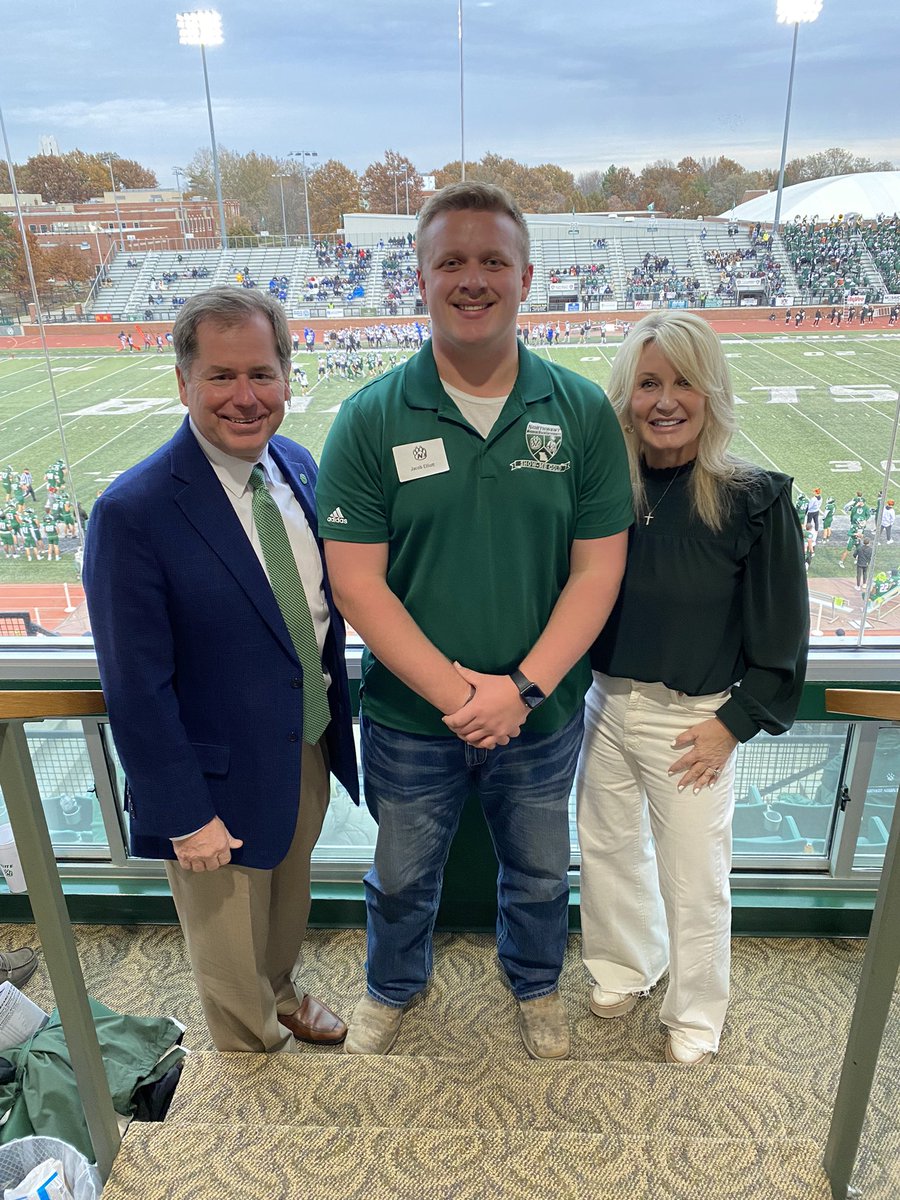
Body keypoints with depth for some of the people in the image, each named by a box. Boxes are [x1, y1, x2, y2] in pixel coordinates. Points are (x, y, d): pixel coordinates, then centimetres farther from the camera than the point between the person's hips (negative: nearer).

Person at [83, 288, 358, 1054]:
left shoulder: (298, 466, -4)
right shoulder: (133, 513, -25)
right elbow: (137, 690, -21)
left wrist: (335, 714, 6)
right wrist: (186, 815, -15)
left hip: (311, 750, 6)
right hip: (222, 781, -5)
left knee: (290, 897, 31)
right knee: (230, 956, 21)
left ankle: (283, 996, 61)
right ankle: (260, 1051, 52)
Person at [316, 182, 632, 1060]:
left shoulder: (583, 413, -8)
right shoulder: (370, 420, -12)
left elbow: (598, 567, -8)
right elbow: (356, 583, -14)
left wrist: (524, 687, -18)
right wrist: (456, 692, -19)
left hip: (543, 715, 1)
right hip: (410, 717, 0)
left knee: (539, 874, 25)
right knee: (402, 876, 23)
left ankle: (535, 985, 56)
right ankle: (394, 986, 55)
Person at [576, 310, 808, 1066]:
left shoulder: (754, 499, -13)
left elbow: (781, 634, -7)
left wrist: (733, 722, -9)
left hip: (693, 719, -3)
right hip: (602, 702, 4)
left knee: (694, 875, 11)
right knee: (608, 847, 20)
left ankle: (696, 1013, 38)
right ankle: (624, 966, 47)